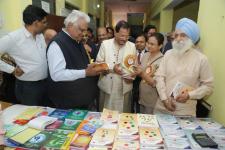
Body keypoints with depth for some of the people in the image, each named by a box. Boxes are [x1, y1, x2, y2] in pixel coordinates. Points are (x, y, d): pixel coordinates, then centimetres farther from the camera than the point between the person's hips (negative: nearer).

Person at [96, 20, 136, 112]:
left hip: (125, 86, 1)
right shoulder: (105, 44, -1)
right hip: (107, 85, -1)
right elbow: (98, 63, -2)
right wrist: (112, 68, -16)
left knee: (124, 113, 11)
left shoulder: (132, 46, 4)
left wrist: (132, 76, -12)